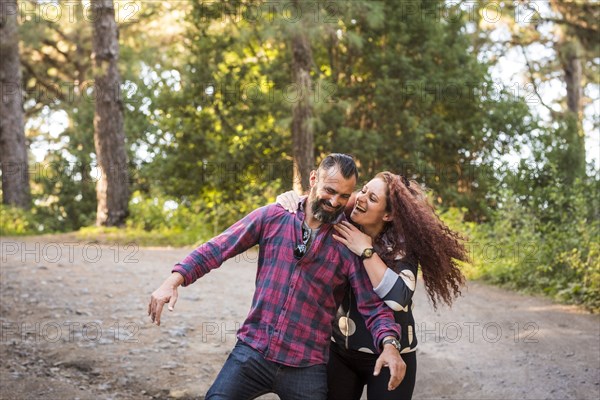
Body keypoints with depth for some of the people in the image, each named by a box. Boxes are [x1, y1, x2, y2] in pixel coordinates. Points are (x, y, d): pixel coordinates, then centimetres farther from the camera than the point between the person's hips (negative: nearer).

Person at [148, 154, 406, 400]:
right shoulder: (273, 217, 1)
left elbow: (373, 305, -5)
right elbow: (217, 248, 2)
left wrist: (389, 344, -24)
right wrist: (173, 281, -10)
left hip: (306, 367, 0)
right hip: (252, 351, 1)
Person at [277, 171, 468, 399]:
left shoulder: (402, 245, -13)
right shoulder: (339, 227, -5)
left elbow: (398, 298, -28)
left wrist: (366, 251, -23)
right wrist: (290, 198, -13)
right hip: (339, 351, 3)